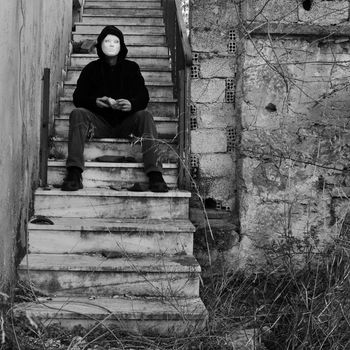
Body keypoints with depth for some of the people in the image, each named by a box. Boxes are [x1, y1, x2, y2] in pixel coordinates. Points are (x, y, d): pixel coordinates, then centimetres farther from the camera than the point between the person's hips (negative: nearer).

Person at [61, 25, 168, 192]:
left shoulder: (131, 68, 11)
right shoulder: (91, 69, 11)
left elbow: (143, 97, 1)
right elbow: (78, 98, 3)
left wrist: (132, 104, -23)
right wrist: (95, 102, -19)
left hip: (125, 124, 0)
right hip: (99, 124, 1)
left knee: (145, 116, -29)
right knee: (77, 114, -27)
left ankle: (155, 174, -40)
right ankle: (74, 174, -40)